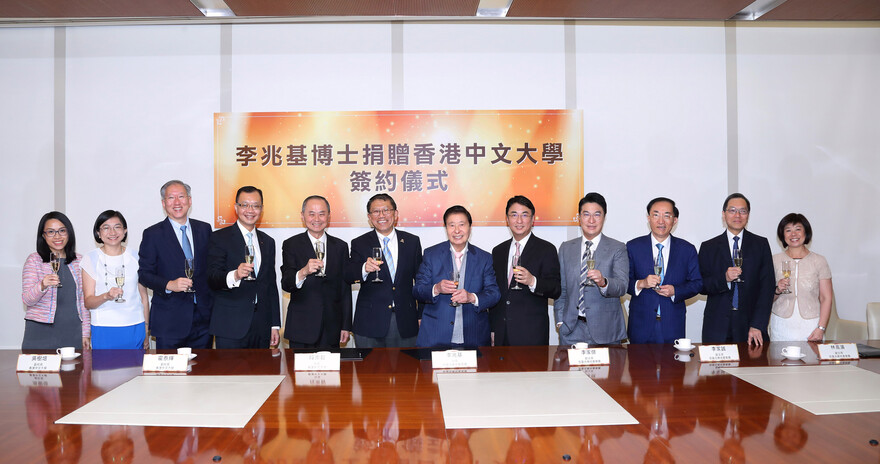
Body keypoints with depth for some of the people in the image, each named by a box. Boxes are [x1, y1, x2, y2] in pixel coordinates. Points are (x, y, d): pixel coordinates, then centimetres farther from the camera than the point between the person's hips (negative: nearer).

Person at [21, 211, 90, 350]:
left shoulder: (79, 261, 9)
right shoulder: (34, 260, 0)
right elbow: (27, 301, -6)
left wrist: (86, 333, 7)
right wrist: (42, 286, -26)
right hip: (40, 332, -2)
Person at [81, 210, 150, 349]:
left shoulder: (135, 258, 6)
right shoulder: (91, 258, 1)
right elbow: (88, 302, -3)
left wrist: (146, 332, 7)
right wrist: (106, 296, -23)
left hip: (135, 328, 2)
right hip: (103, 330, -1)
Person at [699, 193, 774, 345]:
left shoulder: (761, 244, 6)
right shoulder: (708, 247, 6)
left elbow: (767, 287, -1)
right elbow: (701, 287, 2)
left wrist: (757, 325, -10)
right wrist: (724, 279, -17)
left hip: (750, 325, 0)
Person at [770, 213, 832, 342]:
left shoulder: (819, 261, 3)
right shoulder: (775, 260, 5)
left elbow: (826, 298, -1)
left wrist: (821, 328, -9)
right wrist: (777, 290, -13)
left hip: (810, 326, 0)